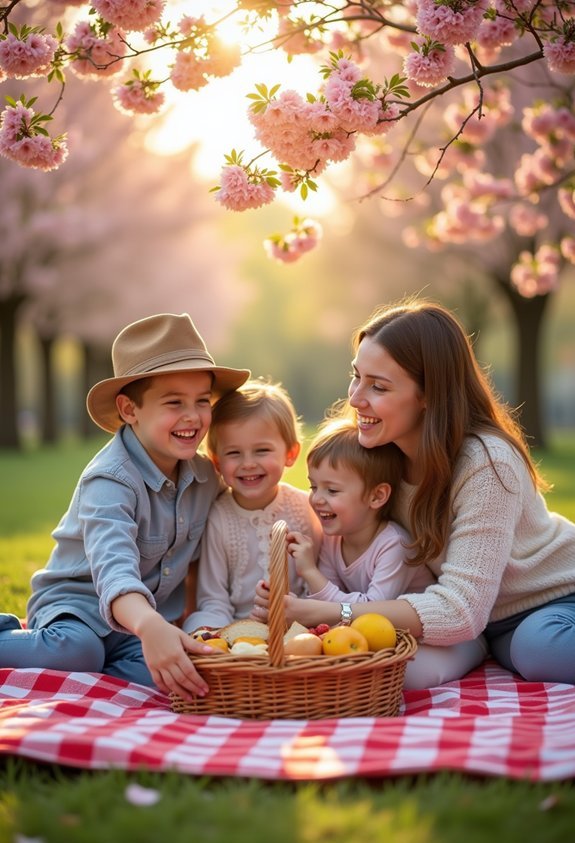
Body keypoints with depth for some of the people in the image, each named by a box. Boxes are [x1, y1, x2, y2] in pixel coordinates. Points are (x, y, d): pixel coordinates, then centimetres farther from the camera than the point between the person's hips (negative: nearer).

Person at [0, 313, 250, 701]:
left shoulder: (206, 475, 0)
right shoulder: (111, 480, -23)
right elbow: (114, 567, -40)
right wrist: (150, 626, -59)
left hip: (152, 619, 5)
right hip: (77, 607, -5)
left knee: (153, 675, -28)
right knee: (78, 650, -38)